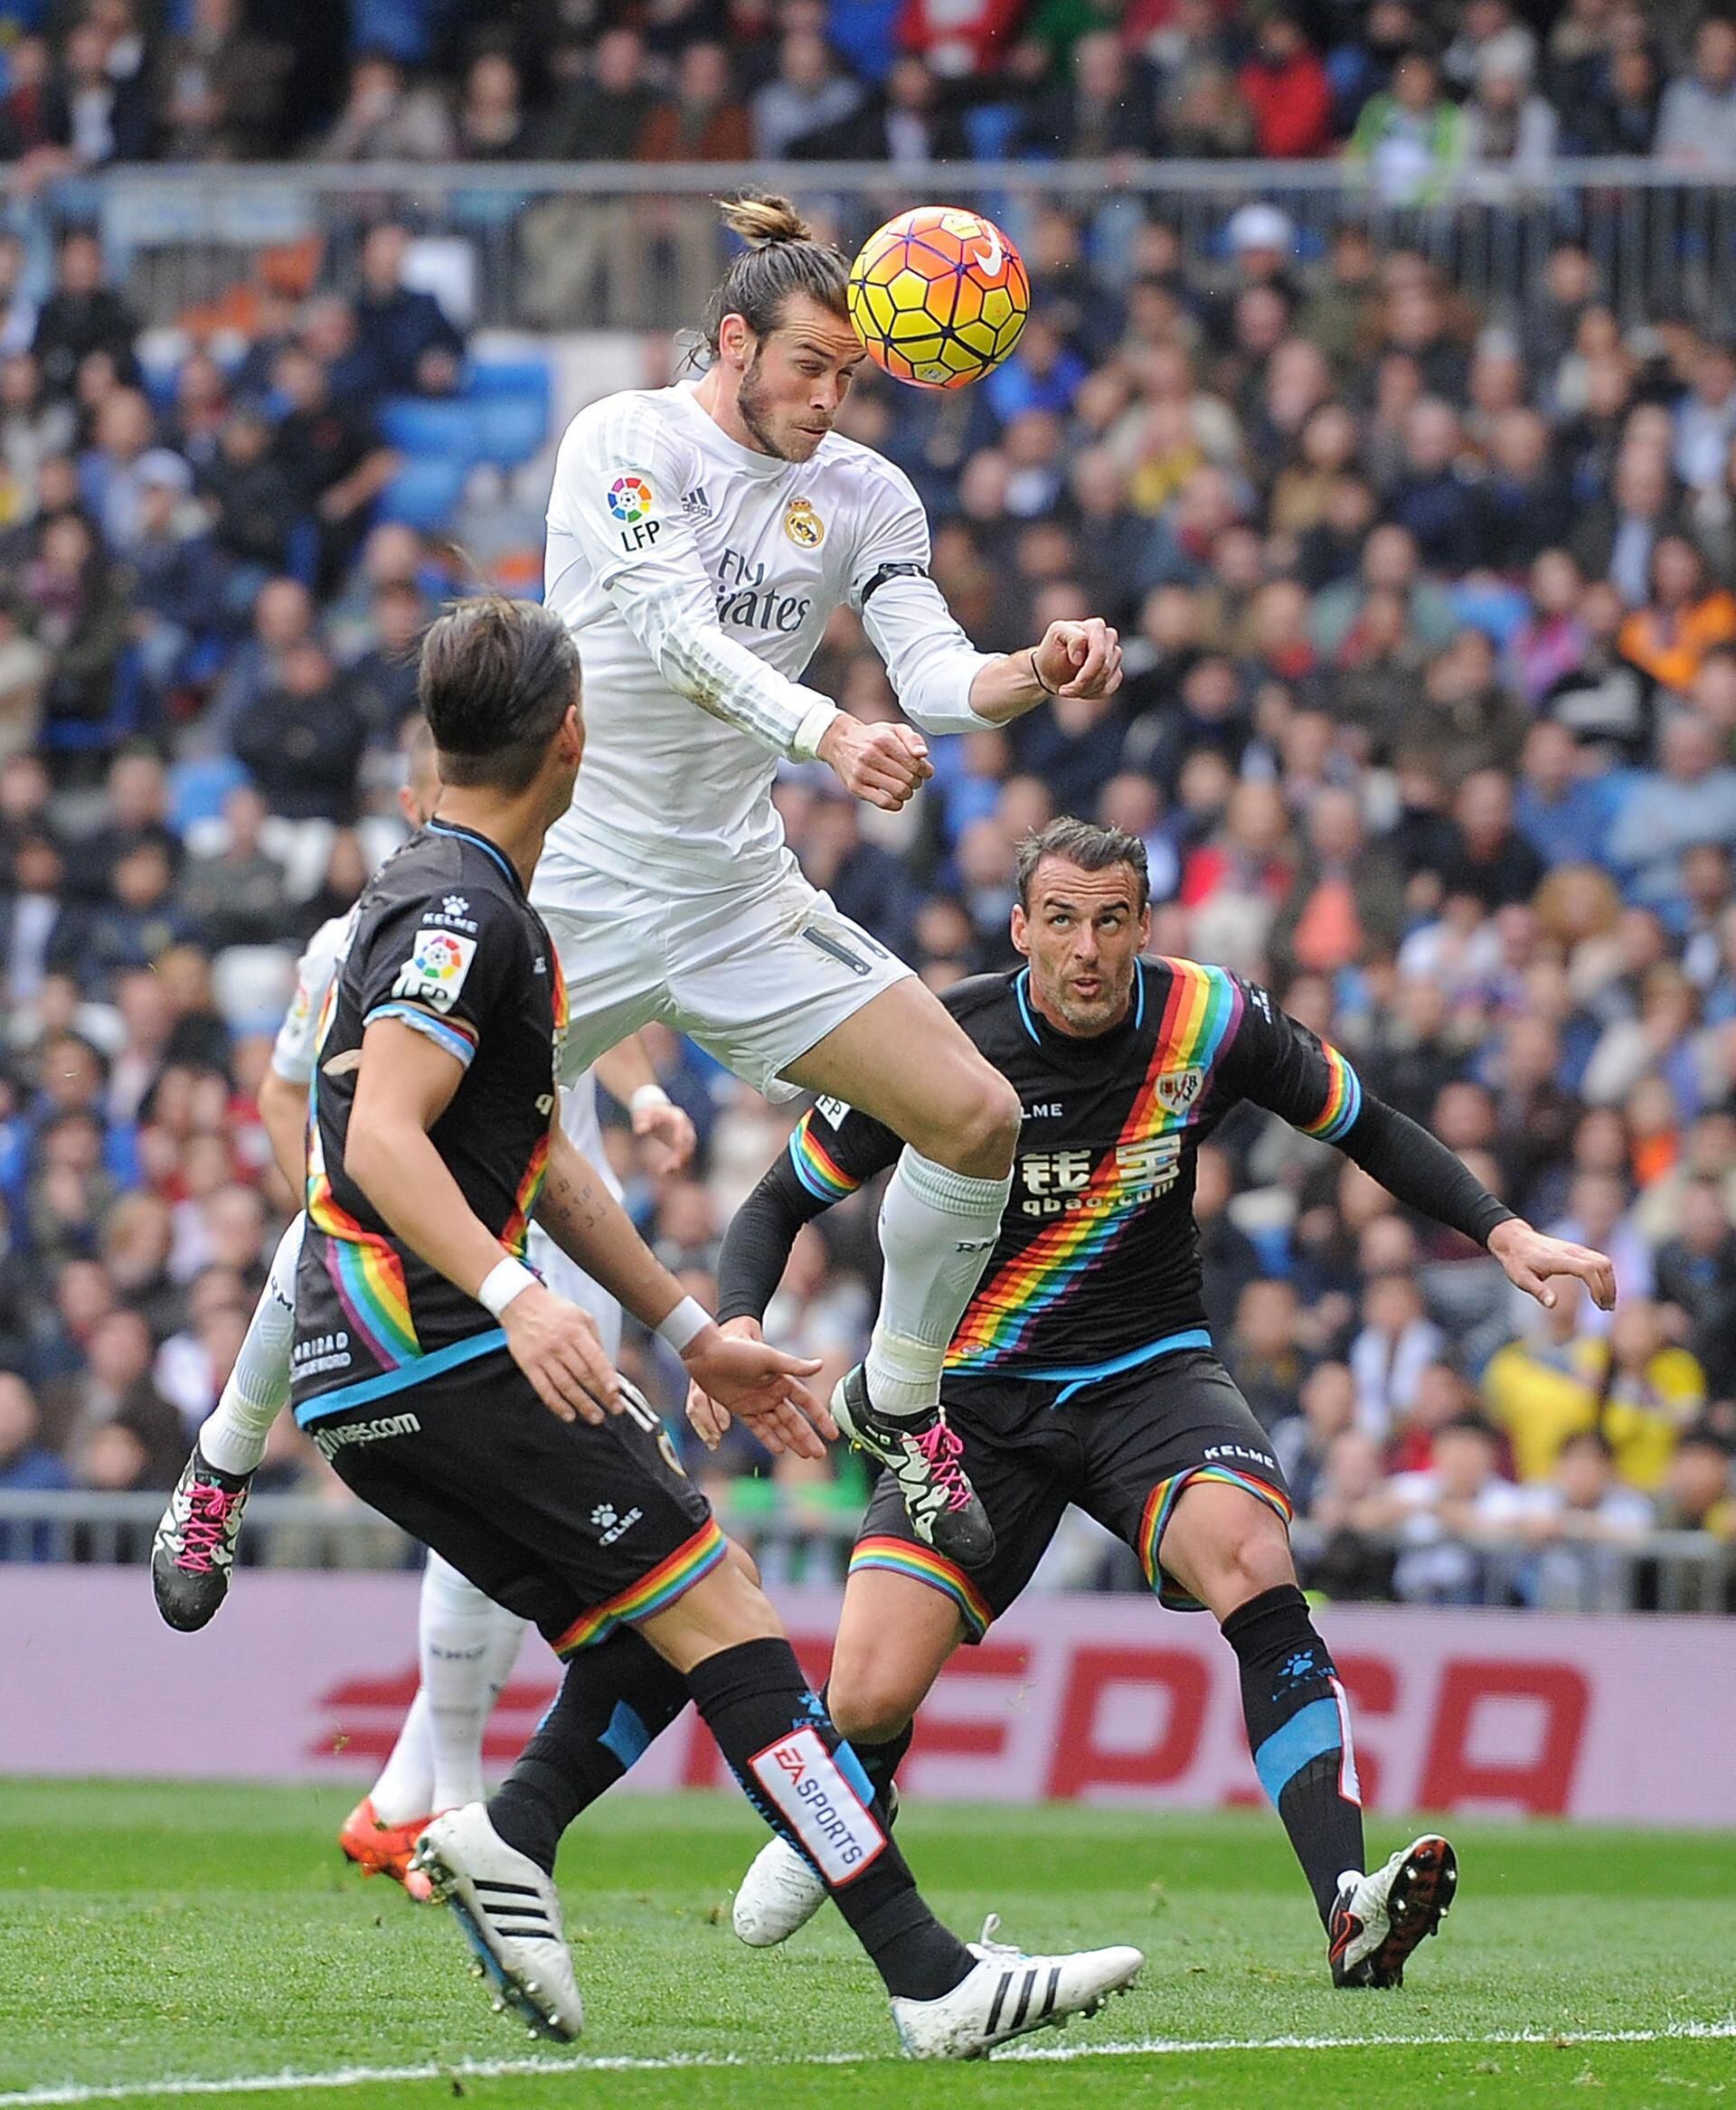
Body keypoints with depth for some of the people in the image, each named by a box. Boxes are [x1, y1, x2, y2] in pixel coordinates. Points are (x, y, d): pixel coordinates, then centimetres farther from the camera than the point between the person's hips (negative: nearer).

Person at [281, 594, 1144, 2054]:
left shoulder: (460, 898, 21)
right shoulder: (459, 908, -11)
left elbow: (538, 1157, 28)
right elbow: (383, 1138, -24)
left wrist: (696, 1338, 28)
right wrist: (515, 1300, -37)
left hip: (372, 1384, 10)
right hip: (436, 1350, -10)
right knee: (721, 1614, -13)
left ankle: (511, 1835, -9)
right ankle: (930, 1978, -19)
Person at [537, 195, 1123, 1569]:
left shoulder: (862, 496, 3)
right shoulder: (626, 442, -10)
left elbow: (933, 671, -7)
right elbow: (677, 633, -24)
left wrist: (1038, 674, -29)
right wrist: (827, 734, -40)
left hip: (738, 893, 4)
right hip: (574, 879, -4)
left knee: (979, 1119, -9)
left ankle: (896, 1399, 15)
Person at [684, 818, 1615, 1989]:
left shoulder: (1211, 1022, -9)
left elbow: (1369, 1128, 8)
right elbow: (783, 1199, -3)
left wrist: (1505, 1232, -4)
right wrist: (737, 1324, -22)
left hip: (1151, 1374, 0)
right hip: (979, 1396, 0)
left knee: (1250, 1557, -32)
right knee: (871, 1699, -12)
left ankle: (1351, 1910, -40)